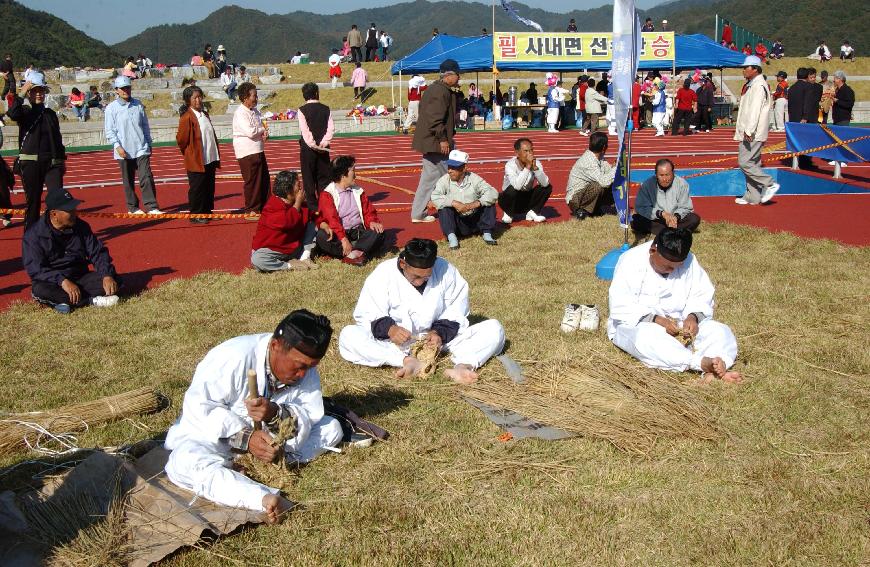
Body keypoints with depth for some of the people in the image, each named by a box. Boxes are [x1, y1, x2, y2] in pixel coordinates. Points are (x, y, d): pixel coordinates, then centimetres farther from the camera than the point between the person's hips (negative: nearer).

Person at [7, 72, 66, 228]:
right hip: (30, 163, -3)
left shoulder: (50, 113, 14)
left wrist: (62, 160, 17)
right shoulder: (25, 111, 2)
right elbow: (12, 114, -23)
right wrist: (20, 94, -15)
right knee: (33, 200, 4)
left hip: (52, 162, 3)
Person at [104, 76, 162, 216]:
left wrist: (148, 144, 12)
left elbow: (145, 125, 13)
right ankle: (132, 207, 18)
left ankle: (152, 207, -9)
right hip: (124, 151, -1)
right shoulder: (112, 108, -1)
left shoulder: (138, 105, 7)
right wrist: (118, 146, -13)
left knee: (146, 178, -8)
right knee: (128, 181, 7)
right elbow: (110, 131, -3)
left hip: (141, 149, 1)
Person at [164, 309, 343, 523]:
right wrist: (244, 438, -36)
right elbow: (198, 405, -27)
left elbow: (310, 415, -13)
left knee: (332, 427, -6)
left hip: (269, 434, 5)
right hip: (211, 432, -5)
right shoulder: (234, 357, -28)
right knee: (183, 463, -38)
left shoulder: (307, 371, -10)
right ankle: (266, 499, -54)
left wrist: (277, 414, -36)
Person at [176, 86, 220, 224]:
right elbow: (181, 139, -13)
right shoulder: (187, 117, -13)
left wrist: (216, 155, 16)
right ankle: (195, 215, 7)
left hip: (210, 159, 8)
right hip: (196, 160, -8)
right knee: (197, 189, -1)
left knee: (209, 188, 13)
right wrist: (189, 153, 0)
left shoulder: (205, 114, 14)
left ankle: (207, 212, 23)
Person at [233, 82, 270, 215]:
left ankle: (265, 207, 24)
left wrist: (265, 133, -8)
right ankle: (251, 210, 7)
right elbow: (250, 132, -24)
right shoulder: (240, 113, -15)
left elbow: (263, 125, 16)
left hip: (258, 150, 8)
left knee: (264, 179, 13)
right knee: (252, 181, -2)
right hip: (247, 152, -8)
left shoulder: (255, 111, 12)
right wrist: (263, 130, -5)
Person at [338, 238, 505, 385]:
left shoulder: (445, 270, -8)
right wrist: (388, 328, -29)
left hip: (440, 338, 1)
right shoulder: (384, 273, -11)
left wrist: (440, 332, -22)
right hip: (395, 344, -1)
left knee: (494, 329, -16)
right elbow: (366, 314, -9)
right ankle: (408, 361, -42)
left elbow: (456, 312, -3)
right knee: (348, 336, -29)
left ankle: (463, 365, -43)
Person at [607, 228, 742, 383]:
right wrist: (655, 320, -29)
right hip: (634, 325, -4)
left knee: (720, 331, -18)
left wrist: (693, 317, -20)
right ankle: (701, 362, -48)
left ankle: (711, 372, -46)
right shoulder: (631, 262, -14)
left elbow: (703, 295, 2)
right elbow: (620, 307, -20)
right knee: (645, 336, -40)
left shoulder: (689, 261, -1)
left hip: (678, 324, 4)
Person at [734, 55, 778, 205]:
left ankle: (770, 184, -6)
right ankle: (752, 196, 15)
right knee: (751, 164, 11)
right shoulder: (751, 85, 18)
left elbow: (755, 110, -23)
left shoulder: (759, 86, -14)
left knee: (744, 162, -13)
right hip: (748, 133, 10)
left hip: (753, 134, -10)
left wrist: (749, 130, -28)